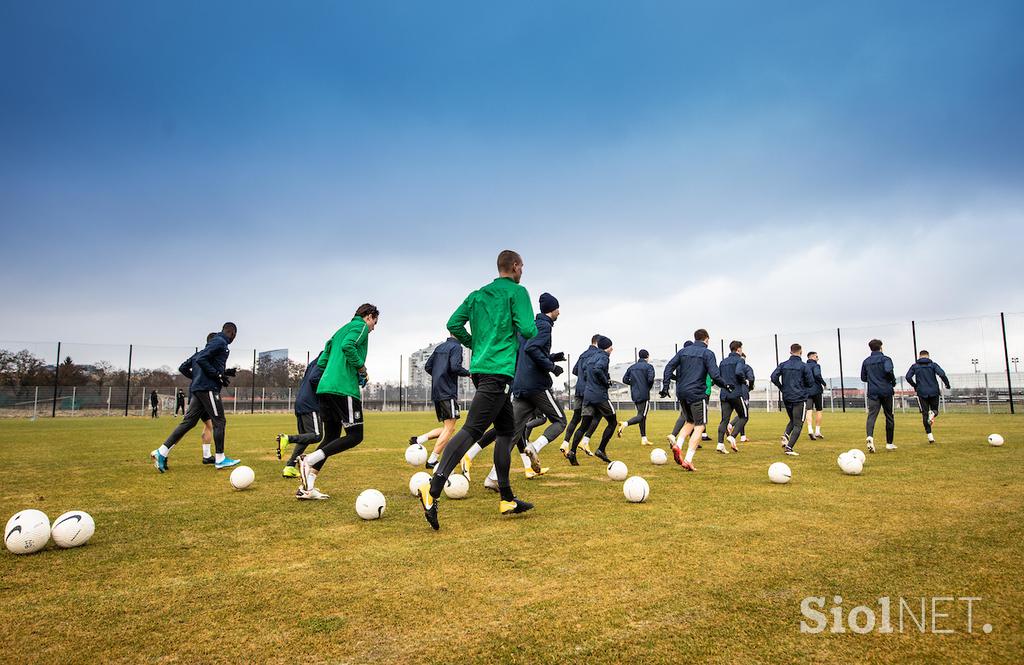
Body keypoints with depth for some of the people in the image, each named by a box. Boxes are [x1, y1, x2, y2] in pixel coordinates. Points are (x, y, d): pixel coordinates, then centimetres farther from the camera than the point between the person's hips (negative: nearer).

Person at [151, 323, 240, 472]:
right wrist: (218, 375, -17)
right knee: (219, 421, -3)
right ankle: (220, 459, 1)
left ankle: (162, 452, 6)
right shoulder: (220, 342, -9)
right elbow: (201, 359, -20)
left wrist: (224, 372, 19)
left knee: (189, 421, 8)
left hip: (198, 388, 9)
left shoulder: (215, 341, 21)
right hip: (208, 388, -9)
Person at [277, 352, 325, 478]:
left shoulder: (314, 363, 22)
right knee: (316, 436, -12)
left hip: (300, 404, 10)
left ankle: (289, 467, 3)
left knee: (304, 437, 12)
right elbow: (313, 379, -21)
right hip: (311, 405, -10)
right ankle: (287, 438, -24)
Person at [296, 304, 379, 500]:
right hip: (344, 388, -9)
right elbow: (348, 346, -18)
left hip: (324, 388, 9)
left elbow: (321, 362, 24)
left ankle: (307, 488, 5)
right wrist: (362, 368, -8)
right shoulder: (361, 326, 3)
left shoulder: (341, 330, 29)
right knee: (355, 436, -5)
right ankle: (309, 460, -17)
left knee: (331, 437, 12)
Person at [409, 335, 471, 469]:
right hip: (448, 392, -9)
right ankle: (432, 461, -5)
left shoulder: (440, 347, 18)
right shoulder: (456, 347, -7)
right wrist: (468, 373, -4)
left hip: (436, 393, 9)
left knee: (448, 428, 15)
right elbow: (455, 367, -20)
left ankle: (417, 440, 5)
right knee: (449, 428, -4)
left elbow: (428, 366, 17)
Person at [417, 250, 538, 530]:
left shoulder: (477, 294, 18)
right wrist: (534, 329, 12)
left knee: (506, 430, 15)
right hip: (500, 370, -8)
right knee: (472, 429, -15)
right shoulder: (517, 291, -1)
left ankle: (507, 499, 18)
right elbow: (527, 330, -11)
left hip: (480, 368, 8)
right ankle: (433, 489, -25)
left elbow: (453, 324, 11)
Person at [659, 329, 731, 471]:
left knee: (689, 422, 23)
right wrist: (726, 385, 3)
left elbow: (669, 367, 3)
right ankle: (688, 460, -8)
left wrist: (665, 386, 3)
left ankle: (678, 445, -1)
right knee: (700, 426, 1)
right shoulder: (707, 353, -3)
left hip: (681, 393, 6)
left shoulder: (683, 351, 12)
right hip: (697, 393, -6)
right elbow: (714, 375, -13)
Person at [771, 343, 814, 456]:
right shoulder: (804, 366, -8)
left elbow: (774, 377, -6)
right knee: (798, 424, 0)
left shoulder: (783, 365, 3)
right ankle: (789, 447, -11)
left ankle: (786, 435, -3)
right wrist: (804, 387, 14)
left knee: (792, 420, 23)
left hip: (786, 398, 5)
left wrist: (782, 388, 8)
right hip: (800, 399, -4)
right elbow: (811, 383, -8)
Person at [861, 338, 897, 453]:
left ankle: (870, 436, -34)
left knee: (871, 416, -7)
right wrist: (893, 381, -6)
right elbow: (888, 370, -22)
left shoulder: (866, 361, 10)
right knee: (889, 417, 11)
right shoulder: (886, 359, -3)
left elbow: (863, 378, 15)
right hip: (887, 392, -2)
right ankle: (889, 443, 17)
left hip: (873, 393, 2)